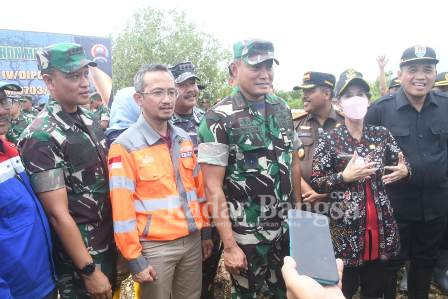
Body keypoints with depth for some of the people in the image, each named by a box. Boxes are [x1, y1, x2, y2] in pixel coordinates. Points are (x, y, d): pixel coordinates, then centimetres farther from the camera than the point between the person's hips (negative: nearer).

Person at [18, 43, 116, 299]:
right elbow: (58, 213, -20)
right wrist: (89, 270, -16)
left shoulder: (91, 120, 3)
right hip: (79, 258, -7)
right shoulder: (42, 137, -20)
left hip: (109, 244, 7)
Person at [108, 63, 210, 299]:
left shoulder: (184, 140, 6)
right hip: (155, 247, -5)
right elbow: (121, 207, -13)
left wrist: (205, 230, 12)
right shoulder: (125, 146, -12)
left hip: (192, 241, 6)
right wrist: (134, 258, -12)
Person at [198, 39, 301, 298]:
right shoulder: (219, 118, -14)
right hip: (246, 235, -5)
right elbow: (213, 187, -16)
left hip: (287, 228, 5)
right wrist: (230, 246, -16)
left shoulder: (283, 109, 3)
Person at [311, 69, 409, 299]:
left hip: (380, 224, 4)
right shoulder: (329, 140, -7)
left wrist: (404, 171, -6)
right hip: (346, 226, -4)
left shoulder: (382, 134, 4)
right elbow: (315, 182, -8)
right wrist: (345, 177, -20)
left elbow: (401, 166, 16)